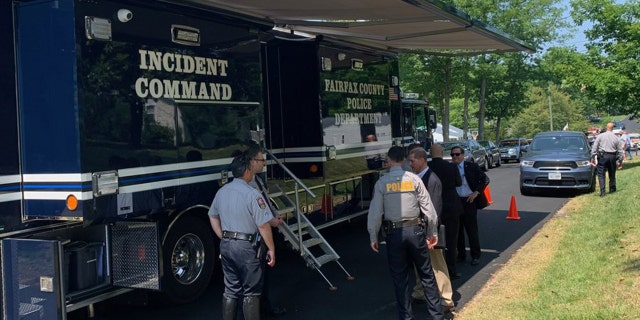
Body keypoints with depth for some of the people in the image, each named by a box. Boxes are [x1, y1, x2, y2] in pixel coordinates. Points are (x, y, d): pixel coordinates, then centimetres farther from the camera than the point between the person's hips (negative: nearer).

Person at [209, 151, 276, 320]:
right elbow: (263, 226, -17)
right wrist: (271, 249, -8)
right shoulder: (252, 194, -16)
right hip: (246, 246, -7)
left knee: (230, 290, 17)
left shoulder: (222, 191, 6)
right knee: (251, 293, 5)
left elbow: (213, 216, 18)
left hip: (226, 246, 7)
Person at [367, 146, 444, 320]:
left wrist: (373, 237, 6)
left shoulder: (381, 183, -3)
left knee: (400, 277, 10)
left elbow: (375, 212, -4)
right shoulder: (414, 179, -1)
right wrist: (433, 233, 8)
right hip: (415, 229, 1)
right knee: (426, 273, 11)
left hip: (394, 232, -1)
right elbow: (428, 208, -1)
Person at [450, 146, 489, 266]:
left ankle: (475, 256, 15)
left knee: (472, 229, 3)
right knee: (457, 230, 10)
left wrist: (476, 192, -7)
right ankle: (461, 255, 23)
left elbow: (485, 179, -2)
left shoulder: (472, 166, -2)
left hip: (468, 201, -3)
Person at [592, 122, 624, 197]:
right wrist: (620, 161, 18)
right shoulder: (616, 138, 6)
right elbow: (620, 151, 10)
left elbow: (595, 147, -5)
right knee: (612, 174, 17)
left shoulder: (600, 136, -2)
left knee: (601, 174, -3)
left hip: (602, 156, -3)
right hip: (612, 157, 3)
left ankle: (602, 191, -13)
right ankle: (612, 189, 28)